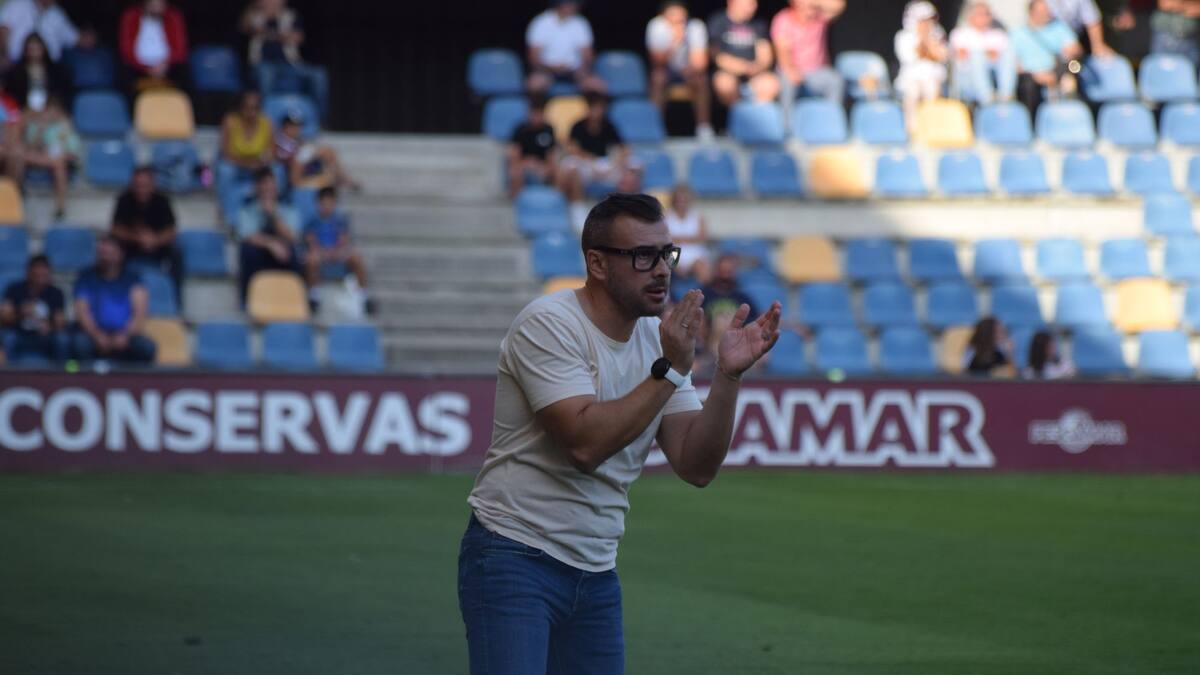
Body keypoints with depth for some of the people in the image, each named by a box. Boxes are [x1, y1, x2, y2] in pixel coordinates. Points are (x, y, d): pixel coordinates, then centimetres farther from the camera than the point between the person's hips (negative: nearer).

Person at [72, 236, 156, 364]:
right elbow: (82, 312, -4)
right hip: (95, 334, -1)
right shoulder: (86, 279, 8)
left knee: (147, 347, -30)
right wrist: (97, 335, -24)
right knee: (81, 343, -35)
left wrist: (125, 335, -22)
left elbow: (139, 313, -2)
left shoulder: (131, 280, 9)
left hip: (126, 335, 1)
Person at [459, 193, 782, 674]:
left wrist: (728, 375, -10)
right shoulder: (548, 323, -12)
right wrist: (671, 370, -20)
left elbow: (696, 467, 2)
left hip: (596, 575, 7)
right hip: (515, 561, -7)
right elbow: (585, 443, -24)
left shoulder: (659, 337, 8)